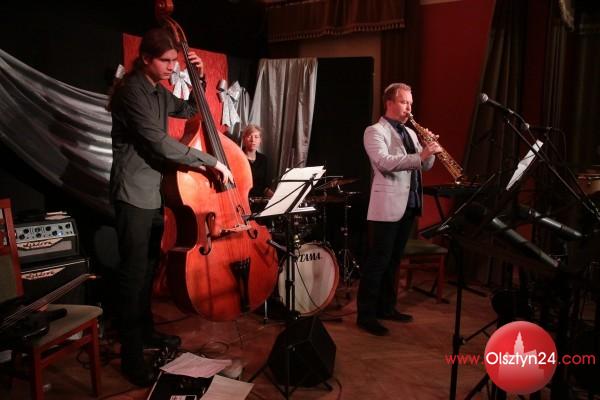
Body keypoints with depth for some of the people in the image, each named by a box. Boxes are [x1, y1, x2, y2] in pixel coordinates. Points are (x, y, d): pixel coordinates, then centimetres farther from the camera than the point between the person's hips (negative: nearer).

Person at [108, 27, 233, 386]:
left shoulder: (158, 92, 13)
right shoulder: (131, 90, -14)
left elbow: (192, 111, 27)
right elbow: (160, 143, -23)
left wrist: (198, 79, 11)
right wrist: (212, 162, -21)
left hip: (155, 190, 9)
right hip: (134, 193, -9)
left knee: (149, 268, 17)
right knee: (133, 273, -5)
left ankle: (146, 331, 32)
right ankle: (132, 356, 3)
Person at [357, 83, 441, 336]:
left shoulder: (410, 133, 18)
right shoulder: (375, 131, -6)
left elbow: (424, 166, 14)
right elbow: (385, 162, -23)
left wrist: (429, 150, -6)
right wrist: (420, 155, -30)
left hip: (408, 204, 8)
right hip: (386, 205, -8)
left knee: (393, 261, 15)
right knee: (377, 261, -3)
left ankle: (386, 307, 27)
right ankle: (366, 315, 6)